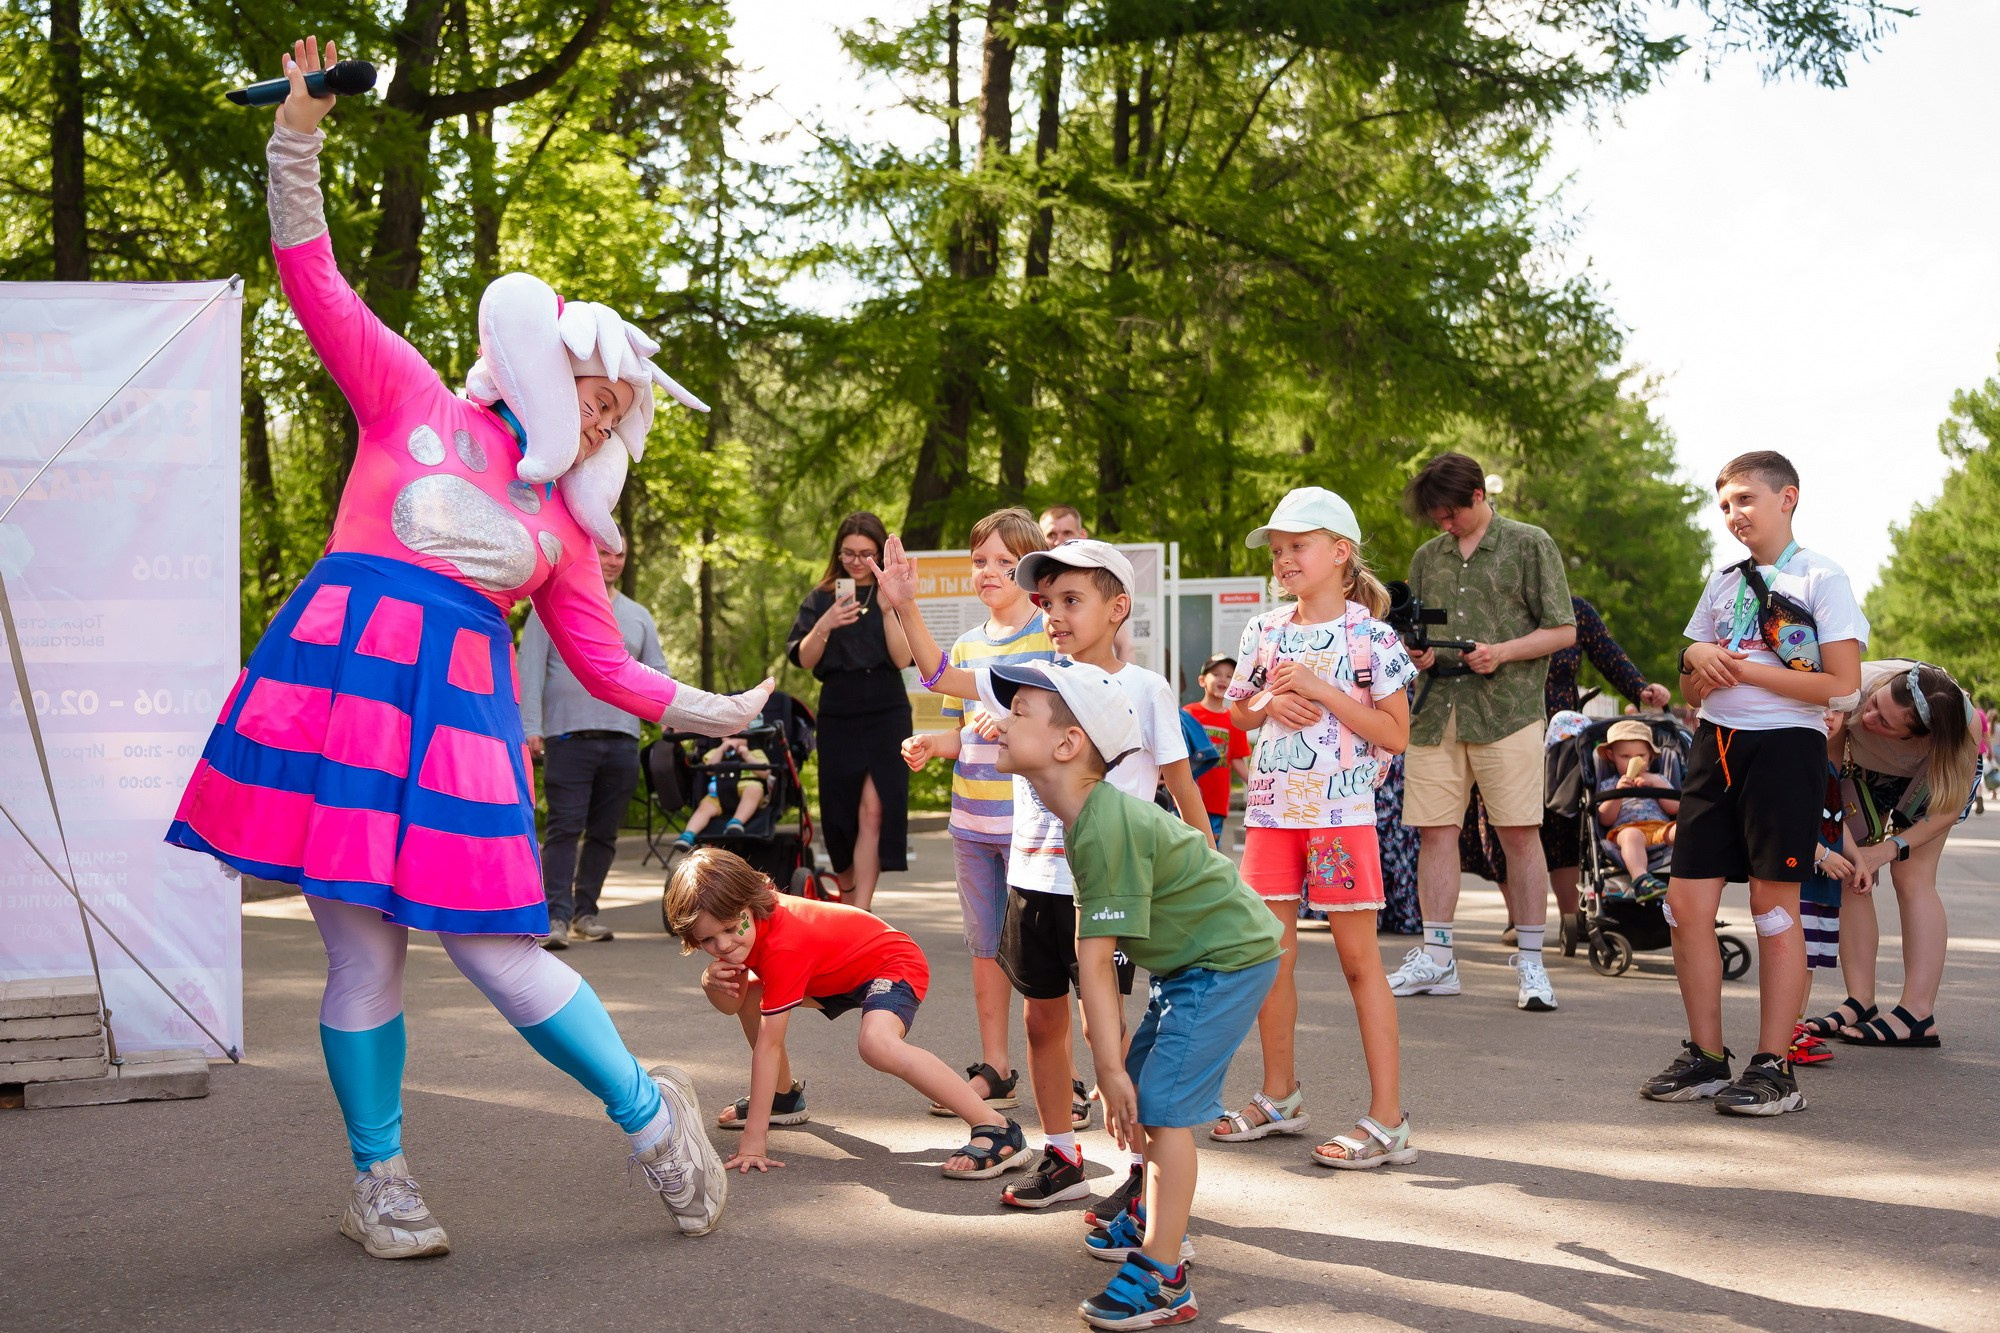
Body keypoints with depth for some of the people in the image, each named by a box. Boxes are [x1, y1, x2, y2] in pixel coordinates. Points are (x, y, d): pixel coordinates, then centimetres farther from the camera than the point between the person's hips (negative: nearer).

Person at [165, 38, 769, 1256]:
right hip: (341, 676, -2)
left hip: (461, 710, 2)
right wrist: (299, 142, -6)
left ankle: (650, 1113, 12)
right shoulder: (414, 402, 8)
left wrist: (708, 711, 21)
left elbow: (602, 658, 22)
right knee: (364, 951, 0)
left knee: (495, 950, -5)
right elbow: (318, 287, 3)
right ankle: (379, 1179, 15)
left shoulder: (567, 523, 18)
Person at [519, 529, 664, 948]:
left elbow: (656, 674, 17)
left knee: (605, 834, 7)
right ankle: (557, 916, -11)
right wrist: (530, 727, -10)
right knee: (564, 829, -9)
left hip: (622, 740, 4)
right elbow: (531, 670, 0)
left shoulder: (638, 617, 17)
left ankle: (585, 912, 16)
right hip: (568, 737, -4)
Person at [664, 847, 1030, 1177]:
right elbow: (732, 1003, -1)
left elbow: (768, 1045, -32)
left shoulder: (783, 945, -34)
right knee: (748, 993, 9)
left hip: (891, 963, -10)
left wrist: (753, 1142, -30)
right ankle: (786, 1095, 31)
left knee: (876, 1043, -38)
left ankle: (997, 1129, -35)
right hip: (839, 972, 10)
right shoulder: (745, 919, -10)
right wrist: (712, 981, -26)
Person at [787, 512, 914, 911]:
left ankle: (860, 913, -14)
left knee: (873, 810, -12)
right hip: (837, 717, 2)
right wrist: (825, 625, -16)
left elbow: (904, 658, -6)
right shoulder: (821, 599, 6)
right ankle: (847, 899, 26)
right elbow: (803, 659, 1)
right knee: (839, 813, 6)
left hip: (886, 715, -2)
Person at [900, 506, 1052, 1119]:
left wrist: (1011, 721, -23)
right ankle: (994, 1070, 20)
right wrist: (930, 745, -3)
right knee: (985, 945, 11)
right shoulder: (967, 646, 14)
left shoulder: (1054, 636, -5)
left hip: (1031, 816, -6)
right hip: (972, 818, 6)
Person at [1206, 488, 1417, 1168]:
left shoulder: (1369, 635, -6)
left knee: (1359, 957, -1)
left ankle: (1387, 1118, 3)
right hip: (1271, 807, 5)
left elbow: (1396, 733, -8)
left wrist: (1321, 690, -15)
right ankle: (1279, 1096, 25)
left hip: (1342, 809, -5)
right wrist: (1272, 704, -4)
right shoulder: (1264, 632, 7)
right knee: (1271, 953, 9)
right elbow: (1239, 712, 19)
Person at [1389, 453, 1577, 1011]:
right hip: (1436, 711, 4)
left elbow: (1563, 630, 2)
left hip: (1508, 709, -4)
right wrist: (1415, 652, 0)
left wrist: (1502, 651, -13)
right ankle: (1436, 959, 9)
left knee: (1520, 834, -5)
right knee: (1436, 831, 2)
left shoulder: (1530, 545, 4)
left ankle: (1530, 963, 2)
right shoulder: (1427, 557, 18)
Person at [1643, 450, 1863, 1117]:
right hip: (1716, 744, 6)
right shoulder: (1723, 583, 17)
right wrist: (1696, 658, -2)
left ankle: (1773, 1067, 4)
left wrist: (1746, 669, -13)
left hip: (1784, 744, -6)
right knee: (1687, 901, 2)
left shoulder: (1821, 579, -3)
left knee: (1774, 905, -3)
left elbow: (1843, 685, -13)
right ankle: (1706, 1057, 13)